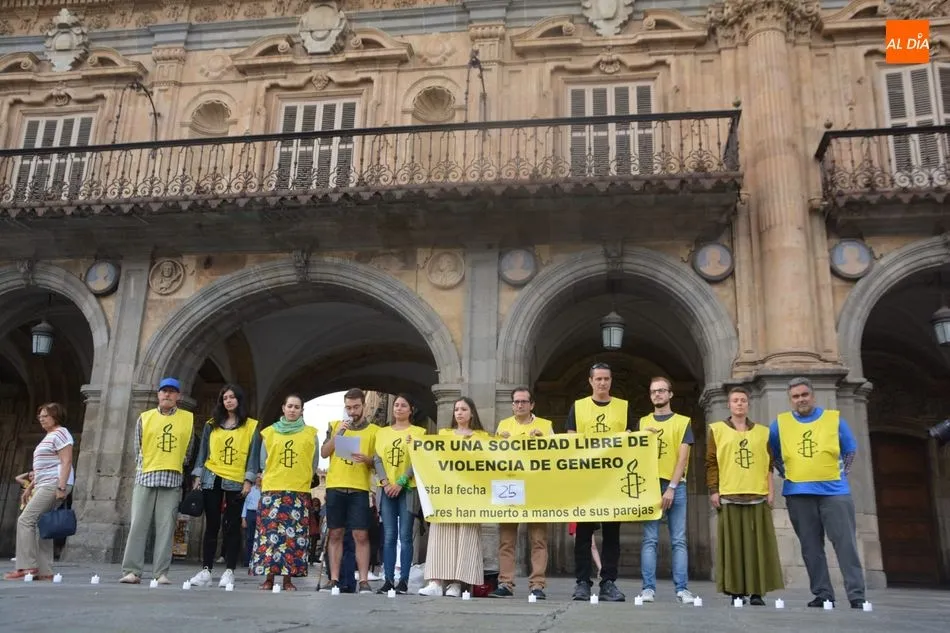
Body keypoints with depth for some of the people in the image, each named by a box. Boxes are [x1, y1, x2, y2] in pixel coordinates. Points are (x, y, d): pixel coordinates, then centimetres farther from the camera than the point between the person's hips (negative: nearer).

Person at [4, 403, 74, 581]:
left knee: (25, 520, -13)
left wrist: (61, 487, -23)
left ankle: (27, 566, -12)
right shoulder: (49, 436, 23)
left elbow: (66, 462, -16)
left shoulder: (60, 434, -7)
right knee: (40, 526, 6)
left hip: (54, 485, -10)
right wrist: (32, 486, 22)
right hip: (45, 486, 10)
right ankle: (45, 571, 5)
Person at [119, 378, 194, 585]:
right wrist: (145, 470, 5)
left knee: (166, 527, -1)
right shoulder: (145, 418, 9)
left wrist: (174, 467, 9)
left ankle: (161, 573, 2)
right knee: (138, 525, -2)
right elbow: (137, 450, 11)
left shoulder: (188, 419, 8)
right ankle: (132, 571, 2)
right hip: (145, 478, 1)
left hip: (172, 481, 0)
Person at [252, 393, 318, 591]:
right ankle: (269, 577, 2)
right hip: (272, 489, 0)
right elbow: (263, 461, 13)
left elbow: (314, 463, 10)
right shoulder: (269, 432, 11)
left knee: (295, 535, -2)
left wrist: (302, 478, 5)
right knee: (270, 532, -4)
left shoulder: (310, 434, 10)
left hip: (299, 491, 0)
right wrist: (269, 477, 8)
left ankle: (288, 578, 3)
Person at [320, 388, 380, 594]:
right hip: (335, 486, 2)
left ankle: (364, 581, -3)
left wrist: (367, 459, -14)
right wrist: (338, 433, -8)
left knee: (361, 535, -5)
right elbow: (324, 453, 5)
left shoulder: (374, 430, 8)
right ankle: (334, 579, 9)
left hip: (359, 489, -2)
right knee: (335, 534, 4)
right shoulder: (335, 425, 13)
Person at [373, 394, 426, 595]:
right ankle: (388, 579, 4)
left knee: (405, 536, -3)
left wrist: (401, 482, -13)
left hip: (407, 489, -3)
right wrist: (385, 481, -9)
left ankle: (403, 580, 0)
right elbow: (377, 459, 7)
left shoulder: (418, 432, 4)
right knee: (389, 536, 2)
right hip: (387, 489, 3)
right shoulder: (382, 432, 15)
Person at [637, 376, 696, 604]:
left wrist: (671, 487, -9)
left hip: (675, 486, -1)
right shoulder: (643, 422, 14)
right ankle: (648, 588, -2)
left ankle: (682, 588, 1)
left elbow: (683, 458, 0)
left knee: (678, 540, -1)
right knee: (649, 539, -3)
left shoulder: (682, 422, 7)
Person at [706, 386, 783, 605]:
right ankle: (736, 592, 3)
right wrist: (713, 491, -3)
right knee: (733, 543, -2)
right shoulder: (717, 429, 8)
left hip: (757, 495, 2)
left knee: (757, 543, 0)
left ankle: (757, 592, 5)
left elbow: (769, 464, 13)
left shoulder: (763, 431, 15)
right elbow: (711, 462, 4)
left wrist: (771, 490, 4)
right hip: (729, 496, -2)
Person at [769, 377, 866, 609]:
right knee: (811, 547, 3)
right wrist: (785, 475, 7)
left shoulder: (834, 418, 4)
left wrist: (841, 474, 4)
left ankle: (856, 595, 0)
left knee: (846, 543, -4)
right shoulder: (780, 422, 6)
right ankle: (823, 594, 10)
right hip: (798, 494, 1)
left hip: (834, 490, -1)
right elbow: (771, 454, 16)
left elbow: (851, 451, 13)